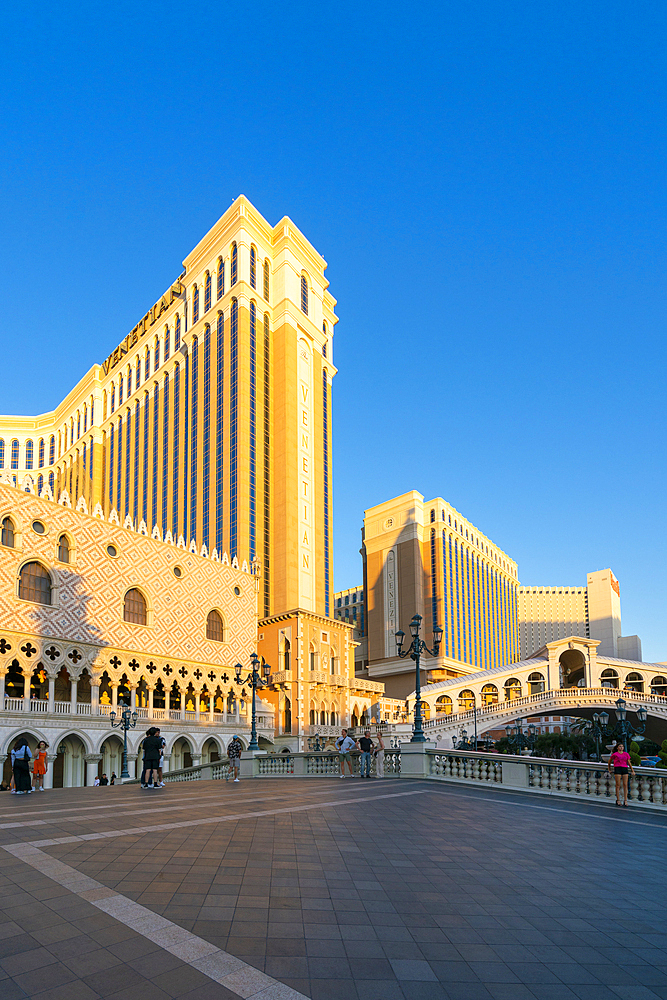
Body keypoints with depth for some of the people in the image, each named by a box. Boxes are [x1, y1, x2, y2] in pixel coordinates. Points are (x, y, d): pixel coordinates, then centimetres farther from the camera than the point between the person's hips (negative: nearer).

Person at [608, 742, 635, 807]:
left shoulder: (626, 754, 12)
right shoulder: (615, 754, 5)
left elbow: (629, 763, 16)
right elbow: (609, 762, 18)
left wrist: (632, 771, 11)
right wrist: (609, 770, 20)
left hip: (625, 769, 3)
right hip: (617, 769, -3)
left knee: (625, 785, -1)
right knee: (618, 785, -3)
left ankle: (625, 801, 2)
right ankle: (618, 800, 2)